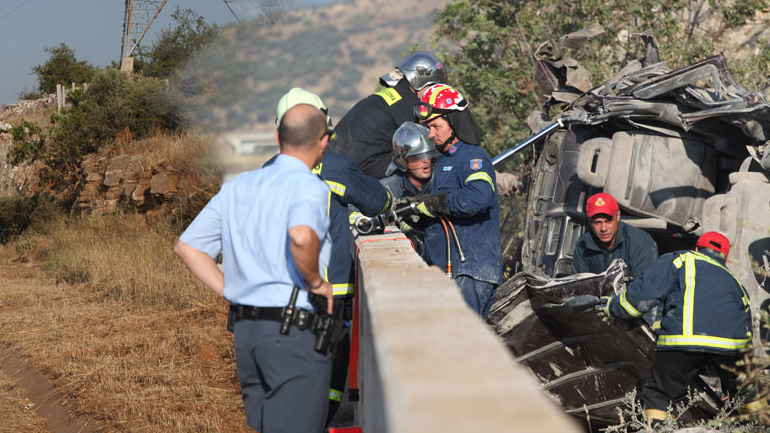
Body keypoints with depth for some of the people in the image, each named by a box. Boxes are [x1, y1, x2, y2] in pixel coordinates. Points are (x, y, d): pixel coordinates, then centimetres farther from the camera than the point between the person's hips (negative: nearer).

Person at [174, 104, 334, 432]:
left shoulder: (237, 187, 13)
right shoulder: (309, 186, -9)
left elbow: (187, 246, 14)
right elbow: (301, 235, -31)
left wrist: (232, 292, 12)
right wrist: (316, 282, -13)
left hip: (245, 331, 7)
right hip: (295, 331, -7)